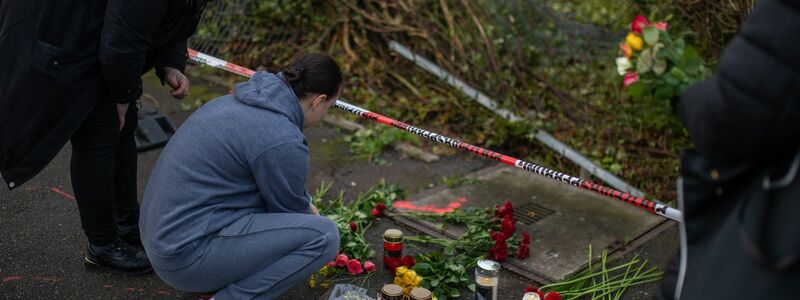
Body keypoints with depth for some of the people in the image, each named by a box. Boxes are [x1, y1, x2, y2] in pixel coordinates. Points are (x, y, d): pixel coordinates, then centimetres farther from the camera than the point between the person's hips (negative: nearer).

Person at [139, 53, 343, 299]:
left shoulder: (242, 101, 7)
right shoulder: (283, 141, -20)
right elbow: (290, 212, -2)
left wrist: (307, 206, 36)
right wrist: (316, 227, 19)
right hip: (188, 255, -10)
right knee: (324, 235, -12)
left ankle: (226, 279, 15)